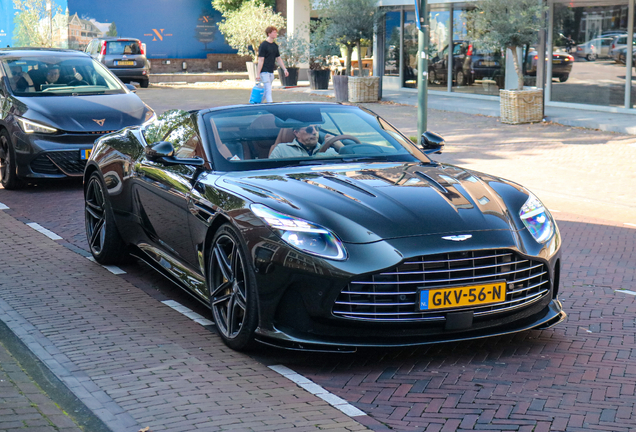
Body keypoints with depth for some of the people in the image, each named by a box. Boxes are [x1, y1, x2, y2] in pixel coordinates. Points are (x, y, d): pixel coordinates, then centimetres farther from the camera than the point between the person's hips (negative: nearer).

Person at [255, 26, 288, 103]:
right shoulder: (263, 45, -11)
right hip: (264, 71, -8)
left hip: (271, 72, 8)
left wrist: (284, 69, 12)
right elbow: (260, 60, -13)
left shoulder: (275, 46, 12)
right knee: (268, 90, -12)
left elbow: (278, 59, 19)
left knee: (266, 91, 11)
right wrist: (258, 74, -16)